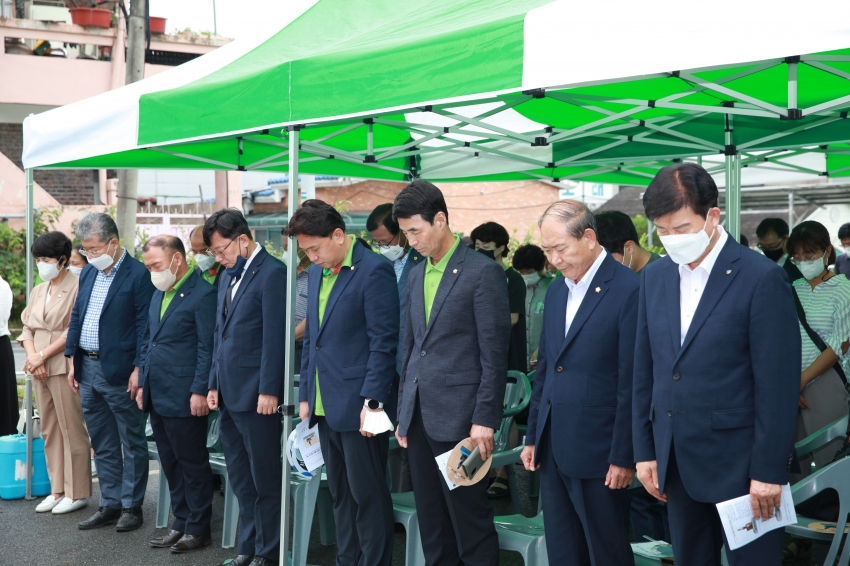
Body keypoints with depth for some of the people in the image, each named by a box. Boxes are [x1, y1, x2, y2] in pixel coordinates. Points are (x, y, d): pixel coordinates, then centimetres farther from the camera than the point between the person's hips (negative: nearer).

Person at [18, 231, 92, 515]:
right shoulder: (38, 291, 16)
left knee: (71, 430, -3)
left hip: (64, 367, -7)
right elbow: (27, 327, 14)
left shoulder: (77, 287, -7)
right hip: (40, 369, 7)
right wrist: (32, 356, -4)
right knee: (49, 431, 10)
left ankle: (77, 493, 4)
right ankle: (57, 490, 18)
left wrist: (43, 355, -12)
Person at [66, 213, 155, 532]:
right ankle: (110, 505, 22)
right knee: (102, 445, 14)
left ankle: (131, 506, 13)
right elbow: (76, 317, 16)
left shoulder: (138, 275, -11)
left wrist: (138, 369, -16)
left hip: (120, 373, -7)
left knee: (132, 443, 4)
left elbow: (145, 325, -13)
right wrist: (73, 361, 11)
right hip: (88, 369, 7)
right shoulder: (88, 273, 12)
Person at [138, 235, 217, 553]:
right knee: (170, 465, 14)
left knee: (193, 464, 2)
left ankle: (198, 529, 11)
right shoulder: (159, 294, 16)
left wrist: (200, 391, -17)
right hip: (157, 396, 9)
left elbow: (207, 347, -14)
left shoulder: (202, 294, -12)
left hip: (183, 397, -8)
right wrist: (143, 384, 17)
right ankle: (181, 524, 23)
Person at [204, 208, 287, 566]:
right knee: (241, 480, 14)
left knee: (264, 479, 1)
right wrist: (214, 384, 16)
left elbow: (275, 337, -16)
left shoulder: (271, 274, -12)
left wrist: (269, 391, -18)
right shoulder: (228, 276, 15)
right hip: (229, 395, 9)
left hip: (255, 396, -9)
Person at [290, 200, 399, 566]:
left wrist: (372, 401, -17)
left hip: (358, 405, -8)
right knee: (340, 493, 14)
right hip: (325, 406, 8)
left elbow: (383, 341, -14)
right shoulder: (317, 272, 13)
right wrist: (306, 395, 15)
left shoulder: (374, 270, -11)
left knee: (368, 494, 0)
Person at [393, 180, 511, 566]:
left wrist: (485, 419, -14)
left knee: (470, 520, -1)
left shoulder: (483, 272, -7)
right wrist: (404, 413, 16)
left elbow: (494, 354, -10)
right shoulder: (416, 276, 14)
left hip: (458, 417, -7)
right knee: (430, 521, 12)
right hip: (419, 415, 7)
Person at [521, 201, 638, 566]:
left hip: (598, 453, -7)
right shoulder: (556, 292, 11)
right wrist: (533, 437, 15)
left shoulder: (629, 290, -13)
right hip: (554, 450, 7)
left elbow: (631, 382, -14)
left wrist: (623, 457, -13)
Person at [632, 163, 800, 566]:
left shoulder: (762, 279, -12)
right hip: (676, 463, 5)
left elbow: (777, 384, -12)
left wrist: (769, 471, -12)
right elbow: (644, 370, 10)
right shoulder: (654, 277, 6)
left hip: (740, 463, -5)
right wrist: (644, 450, 8)